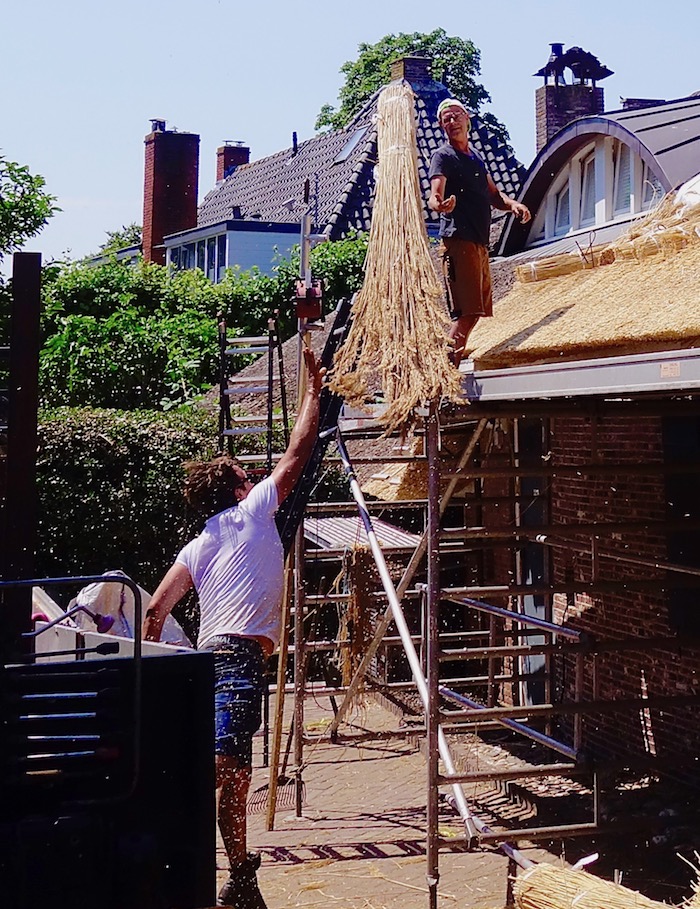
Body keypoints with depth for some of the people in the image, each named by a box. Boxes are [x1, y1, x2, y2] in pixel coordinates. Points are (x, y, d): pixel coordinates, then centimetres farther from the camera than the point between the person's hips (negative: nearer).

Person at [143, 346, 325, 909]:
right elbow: (296, 455, 9)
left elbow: (155, 611, 19)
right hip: (241, 652, -8)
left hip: (212, 655, 8)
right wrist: (314, 390, 19)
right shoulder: (252, 511, 6)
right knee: (221, 763, -20)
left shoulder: (199, 546, 23)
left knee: (236, 775, 9)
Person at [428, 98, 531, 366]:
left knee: (474, 312, 10)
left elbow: (493, 196, 24)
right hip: (459, 240, -9)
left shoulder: (475, 158, 22)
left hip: (480, 242, 9)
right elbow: (434, 195, -18)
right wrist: (439, 204, -42)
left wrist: (513, 204, 2)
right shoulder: (443, 156, -3)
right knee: (467, 312, -17)